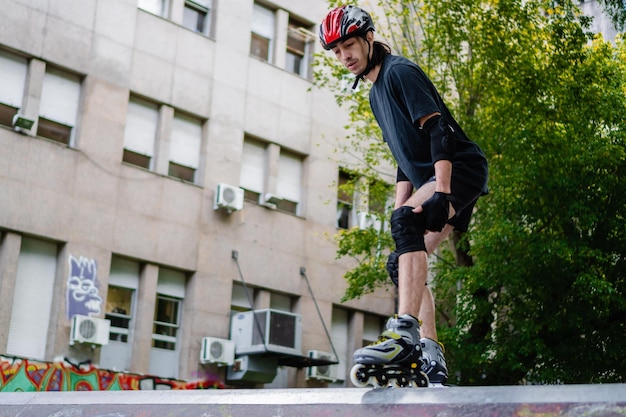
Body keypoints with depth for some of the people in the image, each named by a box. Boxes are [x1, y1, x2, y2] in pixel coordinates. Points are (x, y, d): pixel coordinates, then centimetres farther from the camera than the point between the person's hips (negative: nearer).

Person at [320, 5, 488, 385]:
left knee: (407, 224, -34)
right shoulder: (376, 95, 20)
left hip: (460, 169, -10)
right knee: (402, 263, 4)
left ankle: (406, 332, -44)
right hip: (432, 179, 10)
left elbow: (439, 130, -20)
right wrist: (399, 211, 13)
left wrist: (441, 192, -30)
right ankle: (431, 354, 3)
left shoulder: (401, 72, -9)